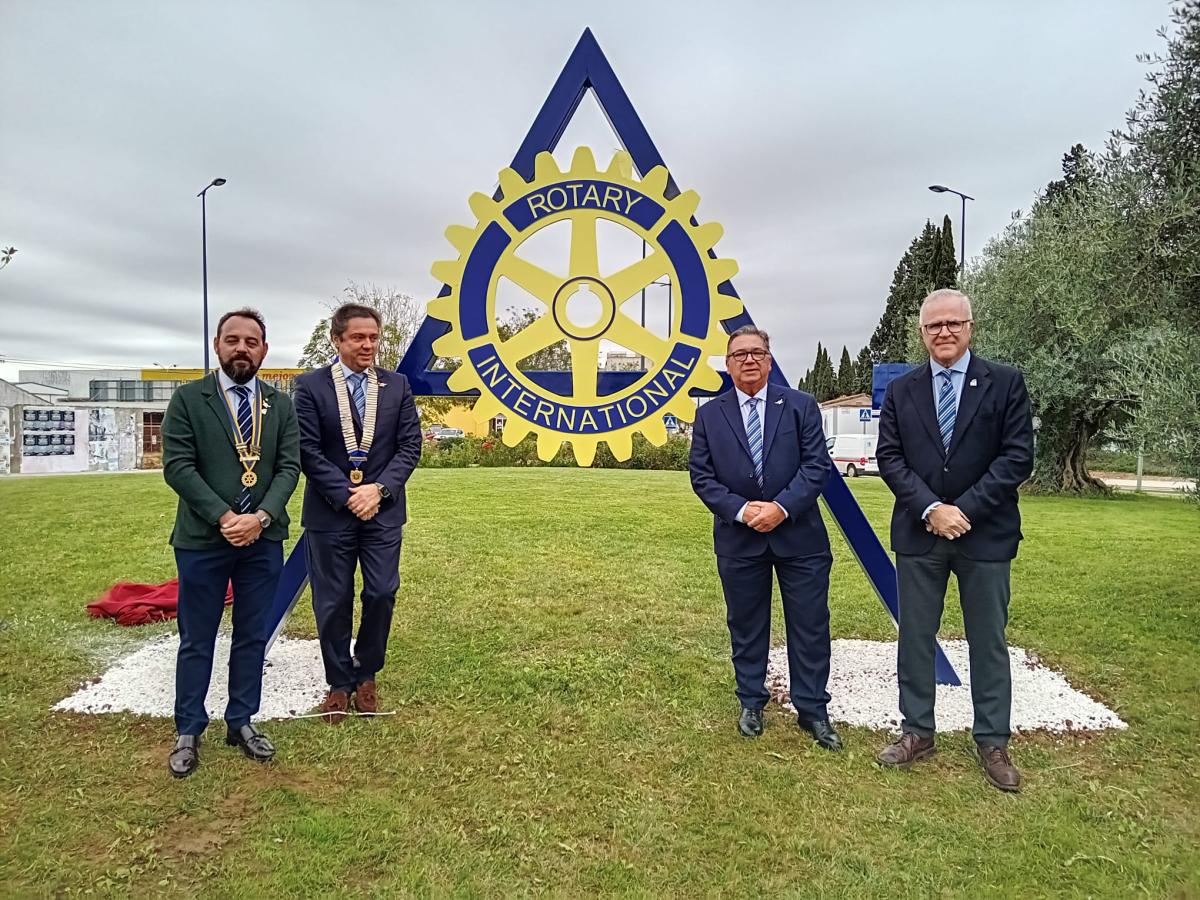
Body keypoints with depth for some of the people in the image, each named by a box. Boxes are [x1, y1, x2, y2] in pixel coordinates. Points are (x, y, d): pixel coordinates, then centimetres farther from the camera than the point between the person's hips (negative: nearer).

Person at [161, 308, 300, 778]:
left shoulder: (281, 404, 7)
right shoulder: (188, 399, -2)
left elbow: (289, 467, 0)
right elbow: (177, 466, -9)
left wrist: (261, 517, -16)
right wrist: (224, 517, -17)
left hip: (264, 540, 3)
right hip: (202, 540, -2)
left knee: (252, 636, 12)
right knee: (196, 640, 8)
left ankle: (241, 723, 26)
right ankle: (188, 731, 23)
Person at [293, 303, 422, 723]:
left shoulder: (397, 385, 5)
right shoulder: (311, 385, -2)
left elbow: (410, 446, 1)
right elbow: (308, 450, -7)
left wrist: (378, 489, -11)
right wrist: (347, 495, -14)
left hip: (383, 510, 2)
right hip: (330, 512, -2)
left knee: (382, 595, 3)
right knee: (333, 602, 7)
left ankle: (366, 675, 26)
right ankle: (339, 683, 24)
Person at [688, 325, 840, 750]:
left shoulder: (801, 406, 1)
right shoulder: (710, 415, 4)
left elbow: (816, 465, -6)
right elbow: (702, 475, -1)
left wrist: (781, 507, -18)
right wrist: (740, 510, -15)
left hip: (798, 535, 0)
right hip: (738, 539, 1)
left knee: (810, 627, 7)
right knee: (746, 626, 13)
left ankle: (813, 710, 23)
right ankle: (751, 703, 30)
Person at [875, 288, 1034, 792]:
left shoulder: (1005, 383, 0)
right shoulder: (901, 391, 6)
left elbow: (1017, 457, -7)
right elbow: (889, 458, -1)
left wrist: (965, 509, -14)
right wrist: (930, 509, -14)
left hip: (986, 534, -2)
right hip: (918, 535, 2)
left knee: (988, 641, 9)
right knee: (915, 637, 9)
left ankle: (993, 742, 23)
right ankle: (917, 733, 23)